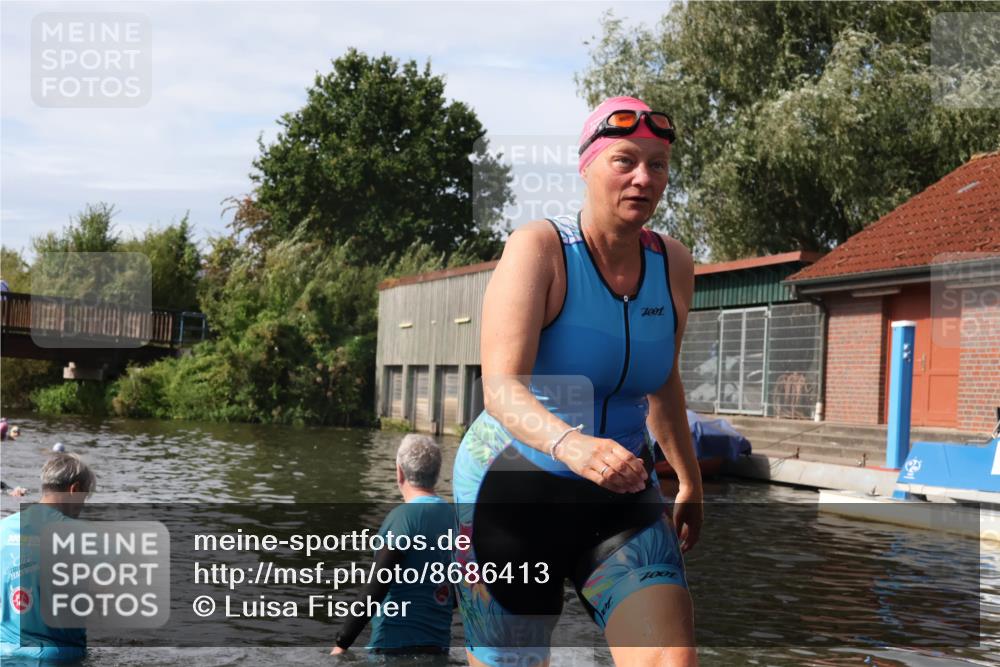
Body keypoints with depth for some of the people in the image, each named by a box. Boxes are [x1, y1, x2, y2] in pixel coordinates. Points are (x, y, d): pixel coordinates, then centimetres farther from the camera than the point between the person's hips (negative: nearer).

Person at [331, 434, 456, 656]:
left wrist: (342, 643, -14)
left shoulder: (403, 517, -13)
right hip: (439, 646, 7)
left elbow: (376, 588, -18)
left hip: (397, 644, -7)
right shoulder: (455, 517, 7)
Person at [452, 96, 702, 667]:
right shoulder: (539, 248, -16)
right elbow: (501, 388, -29)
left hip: (621, 499, 4)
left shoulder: (673, 264, 0)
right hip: (516, 491, -4)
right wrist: (570, 444, -48)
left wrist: (690, 481, 28)